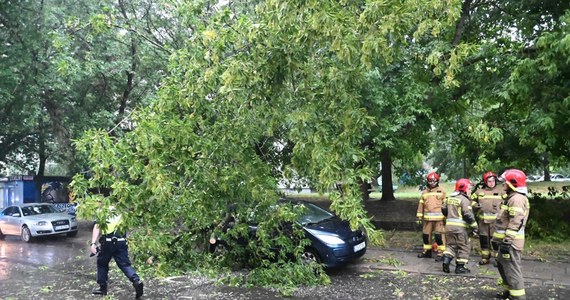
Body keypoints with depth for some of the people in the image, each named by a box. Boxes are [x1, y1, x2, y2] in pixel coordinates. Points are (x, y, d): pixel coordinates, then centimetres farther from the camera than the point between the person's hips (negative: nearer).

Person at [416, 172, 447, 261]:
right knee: (426, 235, 11)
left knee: (439, 236, -7)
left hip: (439, 218, -4)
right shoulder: (424, 192, 12)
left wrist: (446, 216, 2)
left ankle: (441, 253, 2)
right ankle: (427, 251, 25)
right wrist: (419, 216, 10)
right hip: (427, 218, 4)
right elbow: (421, 205, 13)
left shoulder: (441, 191, 3)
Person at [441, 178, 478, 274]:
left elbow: (444, 210, 21)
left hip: (449, 226, 7)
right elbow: (468, 215, -17)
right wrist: (474, 226, -9)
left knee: (450, 245, 16)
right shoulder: (464, 200, -12)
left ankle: (446, 262, 1)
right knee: (464, 247, 6)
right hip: (460, 227, -7)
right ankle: (460, 267, 8)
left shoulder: (449, 198, 12)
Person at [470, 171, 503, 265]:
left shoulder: (500, 190, 2)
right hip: (482, 219, 3)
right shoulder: (479, 191, 8)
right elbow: (472, 199, 19)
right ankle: (485, 258, 23)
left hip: (495, 220, -3)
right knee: (483, 239, 10)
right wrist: (475, 205, -1)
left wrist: (500, 206, -13)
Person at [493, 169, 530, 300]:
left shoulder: (517, 199, -18)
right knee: (502, 265, 21)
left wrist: (507, 241, -26)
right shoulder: (511, 197, 17)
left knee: (512, 270, -7)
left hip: (510, 242, -11)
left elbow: (515, 224, -24)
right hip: (507, 240, 11)